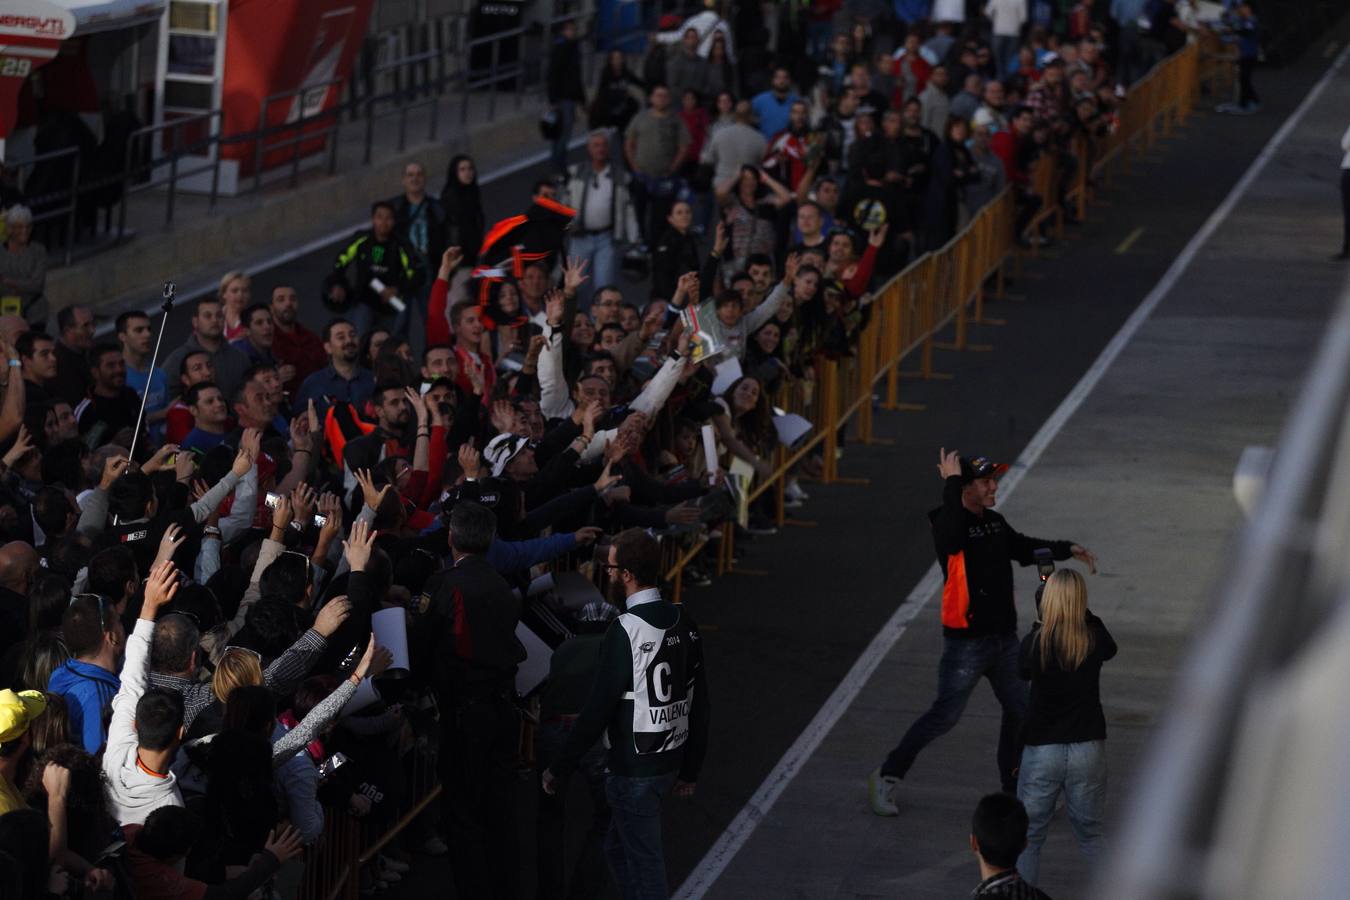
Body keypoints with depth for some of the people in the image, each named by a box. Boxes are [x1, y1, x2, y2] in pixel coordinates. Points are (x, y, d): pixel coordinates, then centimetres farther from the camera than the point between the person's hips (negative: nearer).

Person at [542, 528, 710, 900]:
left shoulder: (626, 631, -20)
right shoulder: (683, 623, 4)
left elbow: (598, 710, -20)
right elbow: (699, 706, 10)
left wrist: (558, 769, -11)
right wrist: (690, 771, 19)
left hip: (635, 769, -8)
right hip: (670, 761, 8)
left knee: (645, 863, 2)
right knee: (618, 848, 22)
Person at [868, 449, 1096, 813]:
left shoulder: (995, 523, 8)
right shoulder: (949, 523, -17)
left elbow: (1024, 548, 24)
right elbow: (952, 538, -42)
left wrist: (1068, 549, 14)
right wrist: (952, 482, -33)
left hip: (1004, 638, 8)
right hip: (966, 642, -8)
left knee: (1020, 710, 12)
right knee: (945, 715, -5)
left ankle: (1015, 790, 28)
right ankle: (886, 777, 9)